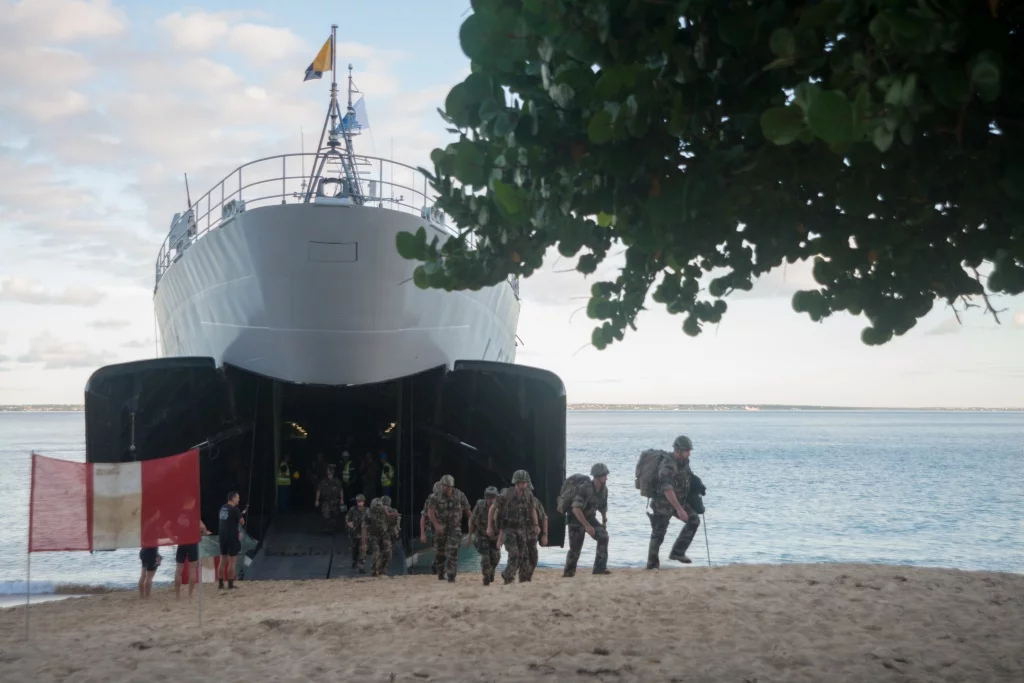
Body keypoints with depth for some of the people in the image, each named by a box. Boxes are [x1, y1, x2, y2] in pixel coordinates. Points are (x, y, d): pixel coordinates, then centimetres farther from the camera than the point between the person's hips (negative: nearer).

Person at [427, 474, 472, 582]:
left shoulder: (460, 496, -8)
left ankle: (451, 577, -14)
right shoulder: (436, 497, -10)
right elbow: (430, 511, -20)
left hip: (455, 527, -1)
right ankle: (440, 574, 33)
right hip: (440, 528, 1)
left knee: (453, 552, -15)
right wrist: (436, 524, -35)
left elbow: (467, 510, 1)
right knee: (440, 552, 10)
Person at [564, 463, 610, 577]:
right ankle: (569, 571, 17)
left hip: (590, 518, 6)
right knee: (575, 547, -5)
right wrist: (587, 526, -32)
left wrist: (604, 521, 15)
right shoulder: (584, 488, -28)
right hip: (576, 519, -6)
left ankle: (600, 568, -10)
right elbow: (576, 509, -31)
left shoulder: (604, 490, -6)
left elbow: (603, 507, 12)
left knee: (603, 536, -15)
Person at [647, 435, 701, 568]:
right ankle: (652, 564, 16)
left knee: (694, 520, -3)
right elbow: (667, 490, -33)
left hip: (678, 501, 8)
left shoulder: (684, 462, 0)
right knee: (658, 534, 1)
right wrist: (679, 509, -33)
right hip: (662, 504, -8)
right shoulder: (667, 466, -27)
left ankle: (677, 552, 4)